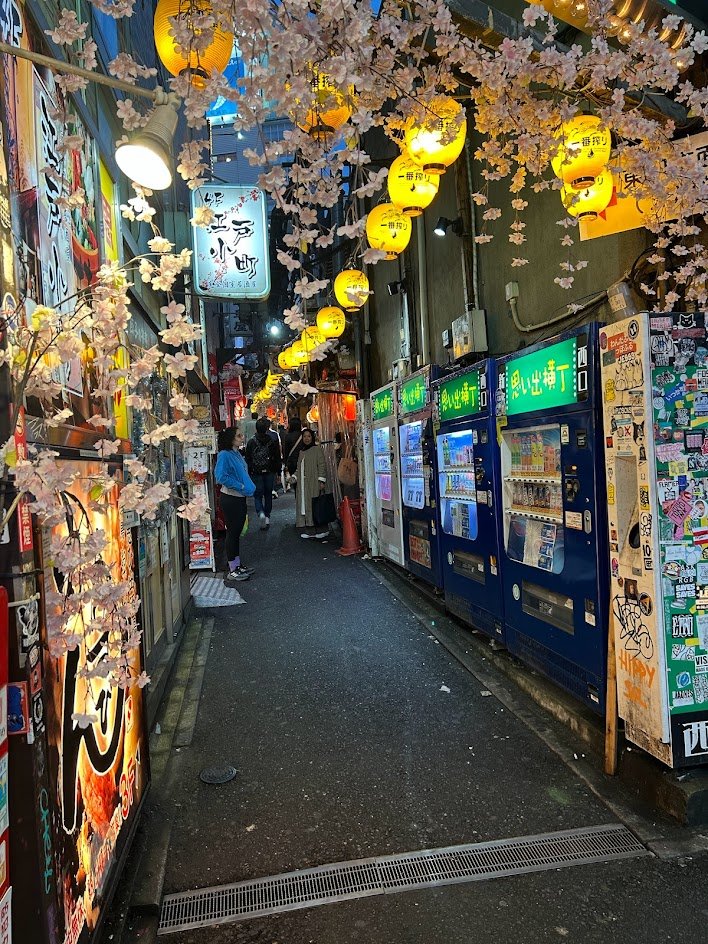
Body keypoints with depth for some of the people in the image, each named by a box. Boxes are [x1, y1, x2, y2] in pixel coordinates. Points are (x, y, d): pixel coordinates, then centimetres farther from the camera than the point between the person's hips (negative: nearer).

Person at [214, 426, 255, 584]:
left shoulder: (237, 454, 10)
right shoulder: (224, 455, -16)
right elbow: (221, 477, -24)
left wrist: (248, 487, 6)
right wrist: (240, 486, -19)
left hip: (240, 498, 9)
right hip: (230, 499, -9)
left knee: (237, 532, 15)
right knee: (232, 532, -1)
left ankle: (238, 565, 26)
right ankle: (232, 571, 8)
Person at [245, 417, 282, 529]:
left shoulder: (251, 442, -5)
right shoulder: (273, 441, -2)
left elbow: (248, 459, -3)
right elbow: (278, 458, 1)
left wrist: (248, 473, 5)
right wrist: (278, 471, 8)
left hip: (256, 473, -2)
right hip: (269, 472, 2)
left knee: (257, 495, 5)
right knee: (268, 494, 14)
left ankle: (261, 512, -20)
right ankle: (267, 517, 17)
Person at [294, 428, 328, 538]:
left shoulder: (317, 449, -2)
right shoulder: (301, 452, 17)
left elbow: (321, 466, -8)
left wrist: (321, 480, -15)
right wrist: (294, 477, 8)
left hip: (314, 483, -7)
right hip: (303, 483, 7)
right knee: (305, 505, 3)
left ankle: (321, 529, -3)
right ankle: (310, 529, 6)